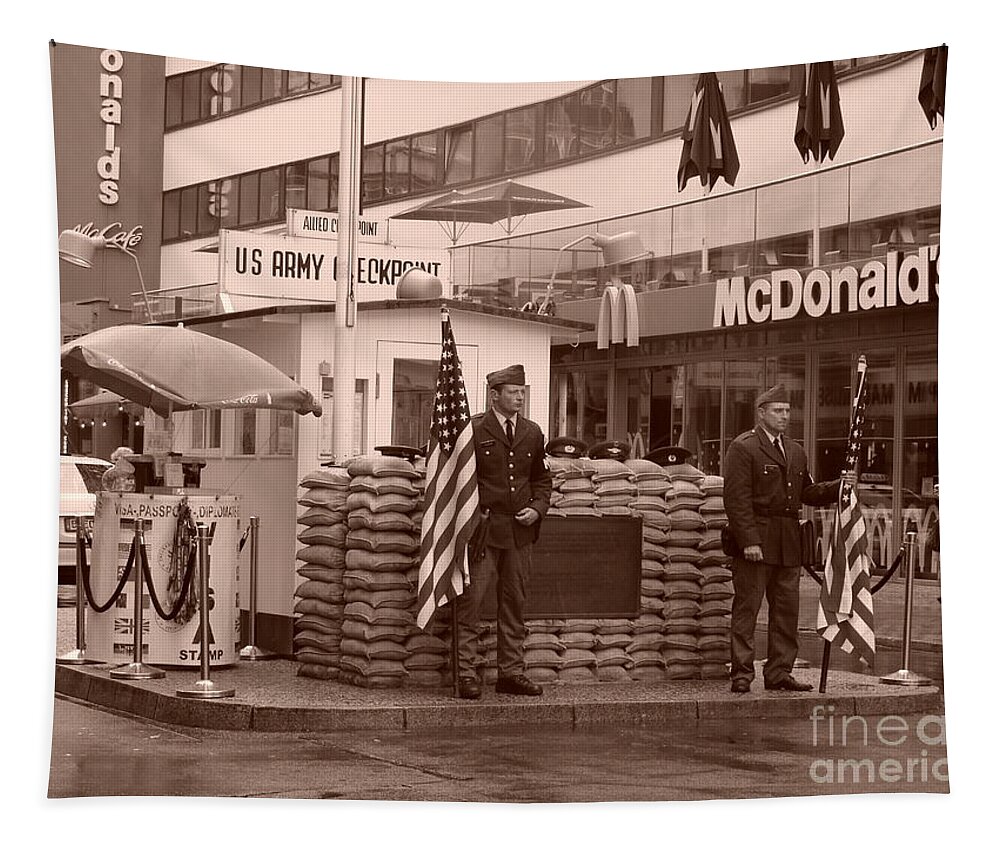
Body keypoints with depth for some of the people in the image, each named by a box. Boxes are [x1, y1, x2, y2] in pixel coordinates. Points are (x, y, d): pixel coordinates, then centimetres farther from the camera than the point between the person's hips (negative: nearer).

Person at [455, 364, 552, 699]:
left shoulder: (532, 433, 12)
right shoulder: (473, 429, -4)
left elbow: (542, 478, 21)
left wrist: (537, 508, 3)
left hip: (519, 530, 5)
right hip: (482, 529, -5)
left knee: (514, 603, 9)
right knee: (470, 600, -8)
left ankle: (511, 672, 17)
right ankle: (466, 674, -3)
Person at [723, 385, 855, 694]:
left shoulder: (795, 451, 19)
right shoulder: (743, 447, -4)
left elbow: (808, 492, 22)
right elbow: (737, 498, -11)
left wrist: (839, 485, 4)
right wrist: (749, 541, -18)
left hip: (788, 545, 7)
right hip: (756, 542, -7)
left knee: (787, 610, 8)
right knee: (746, 608, -4)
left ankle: (779, 673, 15)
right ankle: (741, 674, -1)